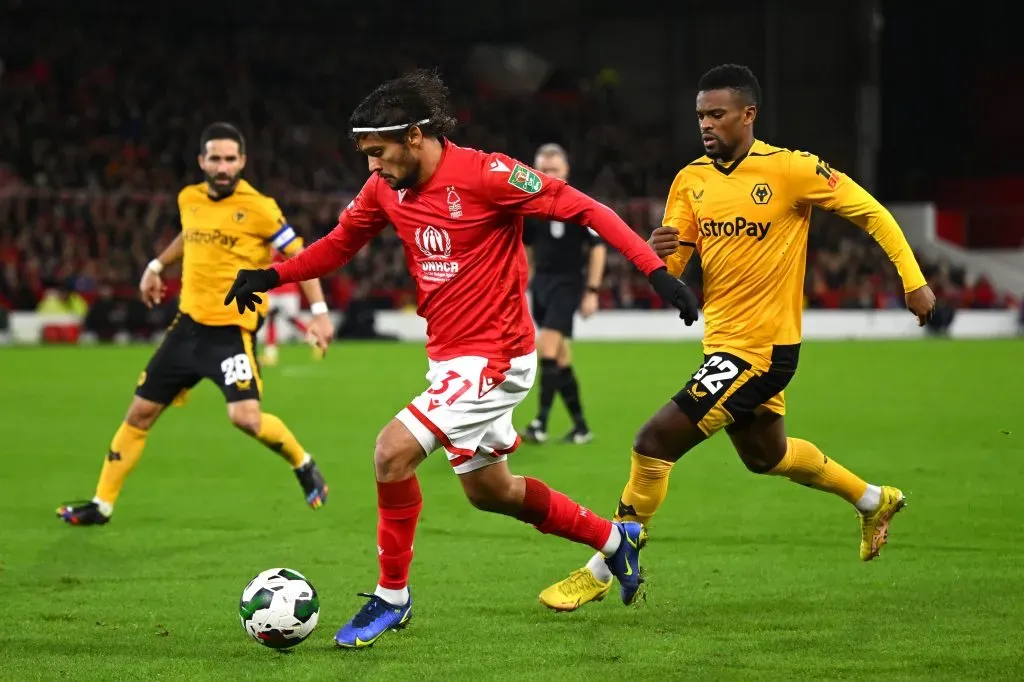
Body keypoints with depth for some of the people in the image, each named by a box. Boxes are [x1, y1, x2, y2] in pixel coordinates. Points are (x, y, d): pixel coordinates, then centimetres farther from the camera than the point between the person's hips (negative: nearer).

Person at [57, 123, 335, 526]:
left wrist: (319, 311, -12)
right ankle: (102, 504, 19)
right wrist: (156, 266, 30)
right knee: (140, 412, 8)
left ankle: (304, 466, 6)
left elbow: (299, 255, -7)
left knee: (246, 417, -22)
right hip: (189, 324, 6)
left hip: (233, 328, -6)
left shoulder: (258, 209, -12)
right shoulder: (189, 200, 5)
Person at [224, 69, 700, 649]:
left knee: (393, 451, -20)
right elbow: (339, 244, 15)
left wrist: (656, 270, -23)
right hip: (449, 356, 9)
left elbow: (582, 208, -17)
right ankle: (616, 539, 40)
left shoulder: (485, 174, -20)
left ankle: (393, 596, -2)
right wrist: (271, 276, -2)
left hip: (494, 356, -9)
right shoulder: (385, 189, 1)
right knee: (487, 489, 20)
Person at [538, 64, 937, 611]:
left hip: (760, 349, -8)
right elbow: (670, 270, 4)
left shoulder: (792, 170, -14)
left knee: (654, 442, -15)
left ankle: (603, 571, -4)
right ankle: (873, 500, 50)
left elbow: (871, 212, -5)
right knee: (765, 454, 27)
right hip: (722, 342, 8)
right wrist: (656, 254, -20)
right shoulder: (690, 181, 4)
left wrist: (913, 281, -7)